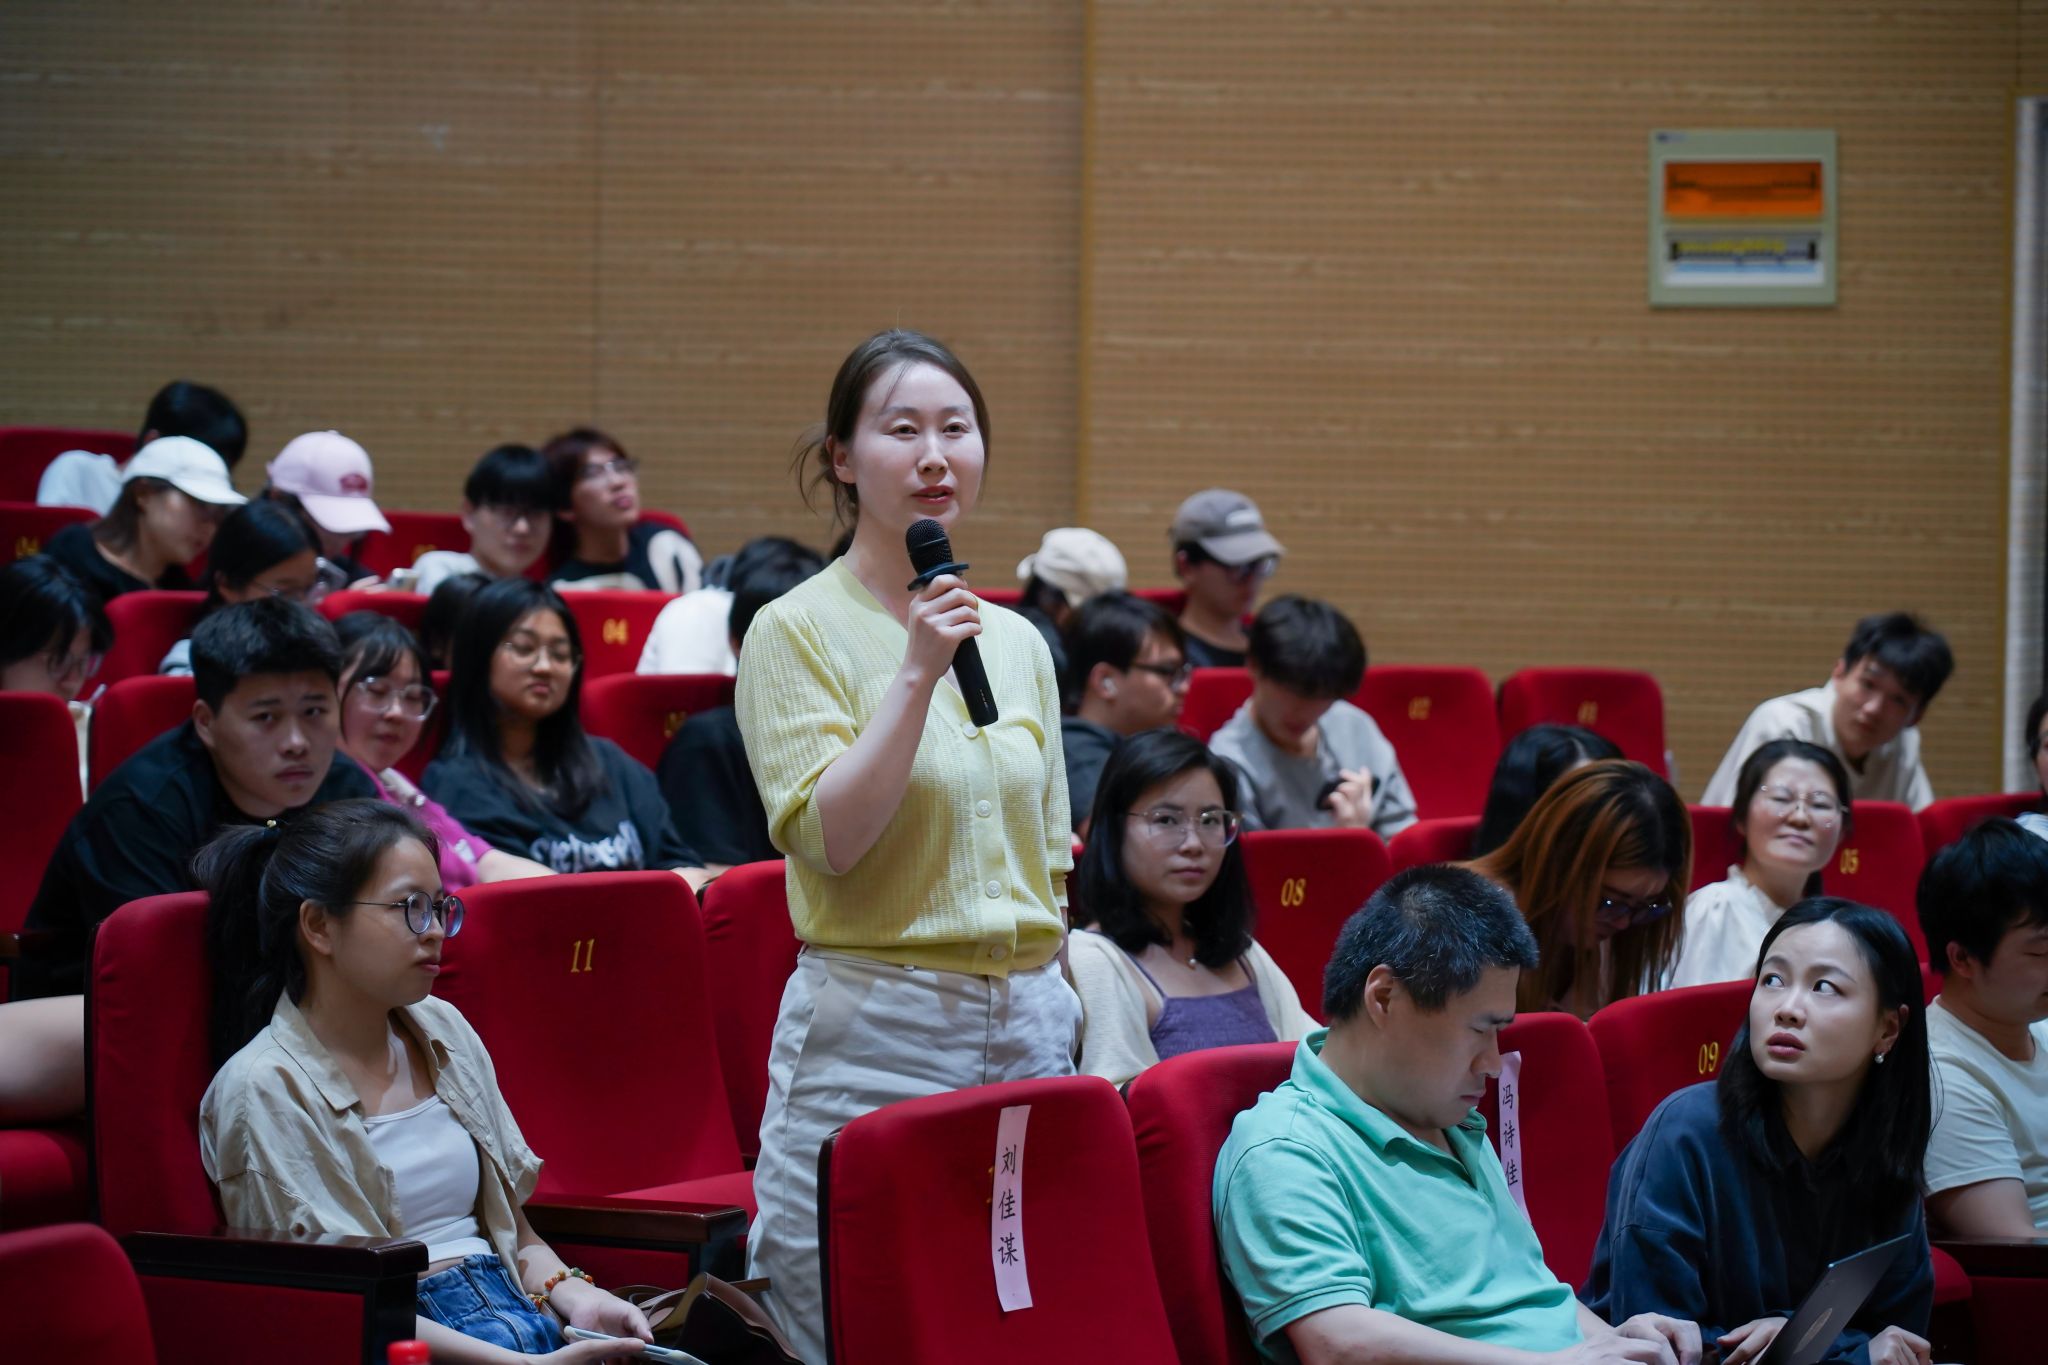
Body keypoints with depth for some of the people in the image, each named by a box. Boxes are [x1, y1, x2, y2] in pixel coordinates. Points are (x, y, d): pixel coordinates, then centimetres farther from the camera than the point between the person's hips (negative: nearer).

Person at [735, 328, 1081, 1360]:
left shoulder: (1017, 642, 13)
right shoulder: (797, 632, -4)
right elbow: (825, 837, -15)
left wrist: (1051, 1006, 14)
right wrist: (918, 673, -18)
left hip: (1027, 1022, 6)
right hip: (873, 1030, -5)